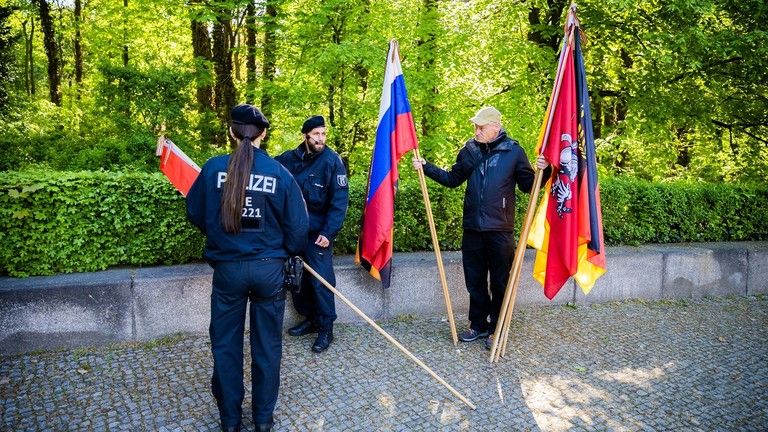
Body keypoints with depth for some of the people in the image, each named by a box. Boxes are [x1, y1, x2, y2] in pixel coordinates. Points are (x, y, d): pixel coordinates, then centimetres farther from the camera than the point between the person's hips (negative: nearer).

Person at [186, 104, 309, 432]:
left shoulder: (213, 168, -6)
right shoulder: (279, 172, -7)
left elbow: (195, 214, 6)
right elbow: (298, 225, -4)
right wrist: (291, 251, 17)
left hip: (227, 268, 0)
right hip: (269, 268, 0)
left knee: (226, 345, 15)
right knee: (267, 346, 14)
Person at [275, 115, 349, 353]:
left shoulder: (332, 161, -11)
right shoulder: (289, 159, 0)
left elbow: (340, 200, -13)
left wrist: (328, 232, -18)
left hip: (318, 233, -5)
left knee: (320, 281, -4)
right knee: (297, 277, 14)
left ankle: (326, 329, 9)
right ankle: (310, 319, 31)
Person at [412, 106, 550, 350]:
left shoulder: (513, 151, -4)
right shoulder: (470, 150, 6)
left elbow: (527, 185, 0)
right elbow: (453, 179, 14)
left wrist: (541, 171, -18)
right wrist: (426, 168, 6)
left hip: (500, 230, -3)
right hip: (473, 229, 4)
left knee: (500, 282, 6)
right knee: (474, 280, 13)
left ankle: (497, 330, 21)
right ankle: (478, 325, 29)